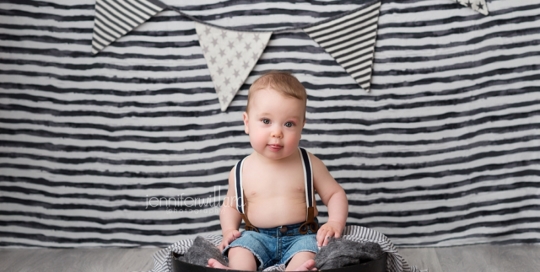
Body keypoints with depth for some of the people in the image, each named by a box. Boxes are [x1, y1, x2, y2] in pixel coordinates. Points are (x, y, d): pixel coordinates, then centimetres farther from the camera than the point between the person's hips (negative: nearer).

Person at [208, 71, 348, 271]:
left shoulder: (309, 164, -2)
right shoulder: (241, 171, 0)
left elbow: (335, 194, 5)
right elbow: (230, 205, 15)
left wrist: (335, 223, -13)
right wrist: (229, 229, -5)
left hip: (301, 235, -1)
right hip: (258, 236, 1)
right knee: (238, 248, -27)